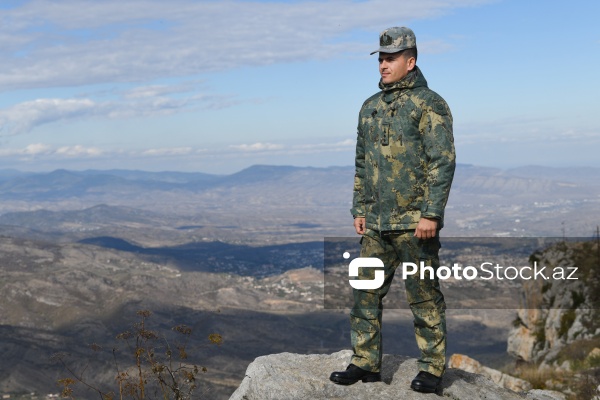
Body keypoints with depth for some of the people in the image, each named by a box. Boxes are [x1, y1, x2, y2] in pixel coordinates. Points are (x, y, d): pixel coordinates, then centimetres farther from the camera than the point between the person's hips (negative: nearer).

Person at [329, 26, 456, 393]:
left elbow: (443, 163, -12)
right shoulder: (371, 107, 15)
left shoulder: (429, 104, -6)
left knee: (424, 297, 1)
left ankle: (433, 368, 12)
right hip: (375, 224, 7)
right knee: (365, 293, 7)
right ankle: (366, 363, 17)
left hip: (414, 223, -7)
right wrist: (358, 209, 15)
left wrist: (431, 213, -18)